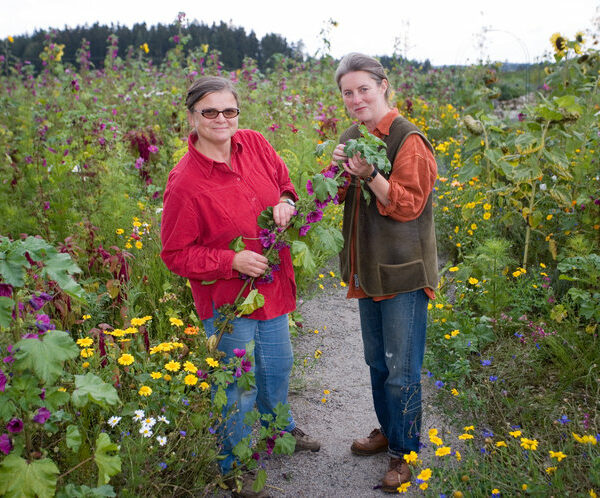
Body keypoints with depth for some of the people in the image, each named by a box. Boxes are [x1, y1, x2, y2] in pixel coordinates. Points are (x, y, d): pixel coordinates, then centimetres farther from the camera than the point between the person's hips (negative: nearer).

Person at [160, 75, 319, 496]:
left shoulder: (256, 144, -6)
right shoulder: (184, 182, -21)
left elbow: (284, 182, 12)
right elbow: (175, 253, -15)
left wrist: (286, 202, -12)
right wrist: (232, 261, -25)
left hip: (273, 285, 6)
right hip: (227, 301, -6)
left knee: (278, 368, 27)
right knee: (237, 388, 10)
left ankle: (280, 428, 56)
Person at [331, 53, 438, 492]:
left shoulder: (408, 140, -15)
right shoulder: (353, 138, 8)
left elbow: (408, 205, -17)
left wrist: (370, 175, -29)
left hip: (403, 273, -7)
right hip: (367, 268, 7)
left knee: (402, 370, 3)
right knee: (377, 361, 21)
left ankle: (403, 451, 23)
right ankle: (386, 430, 41)